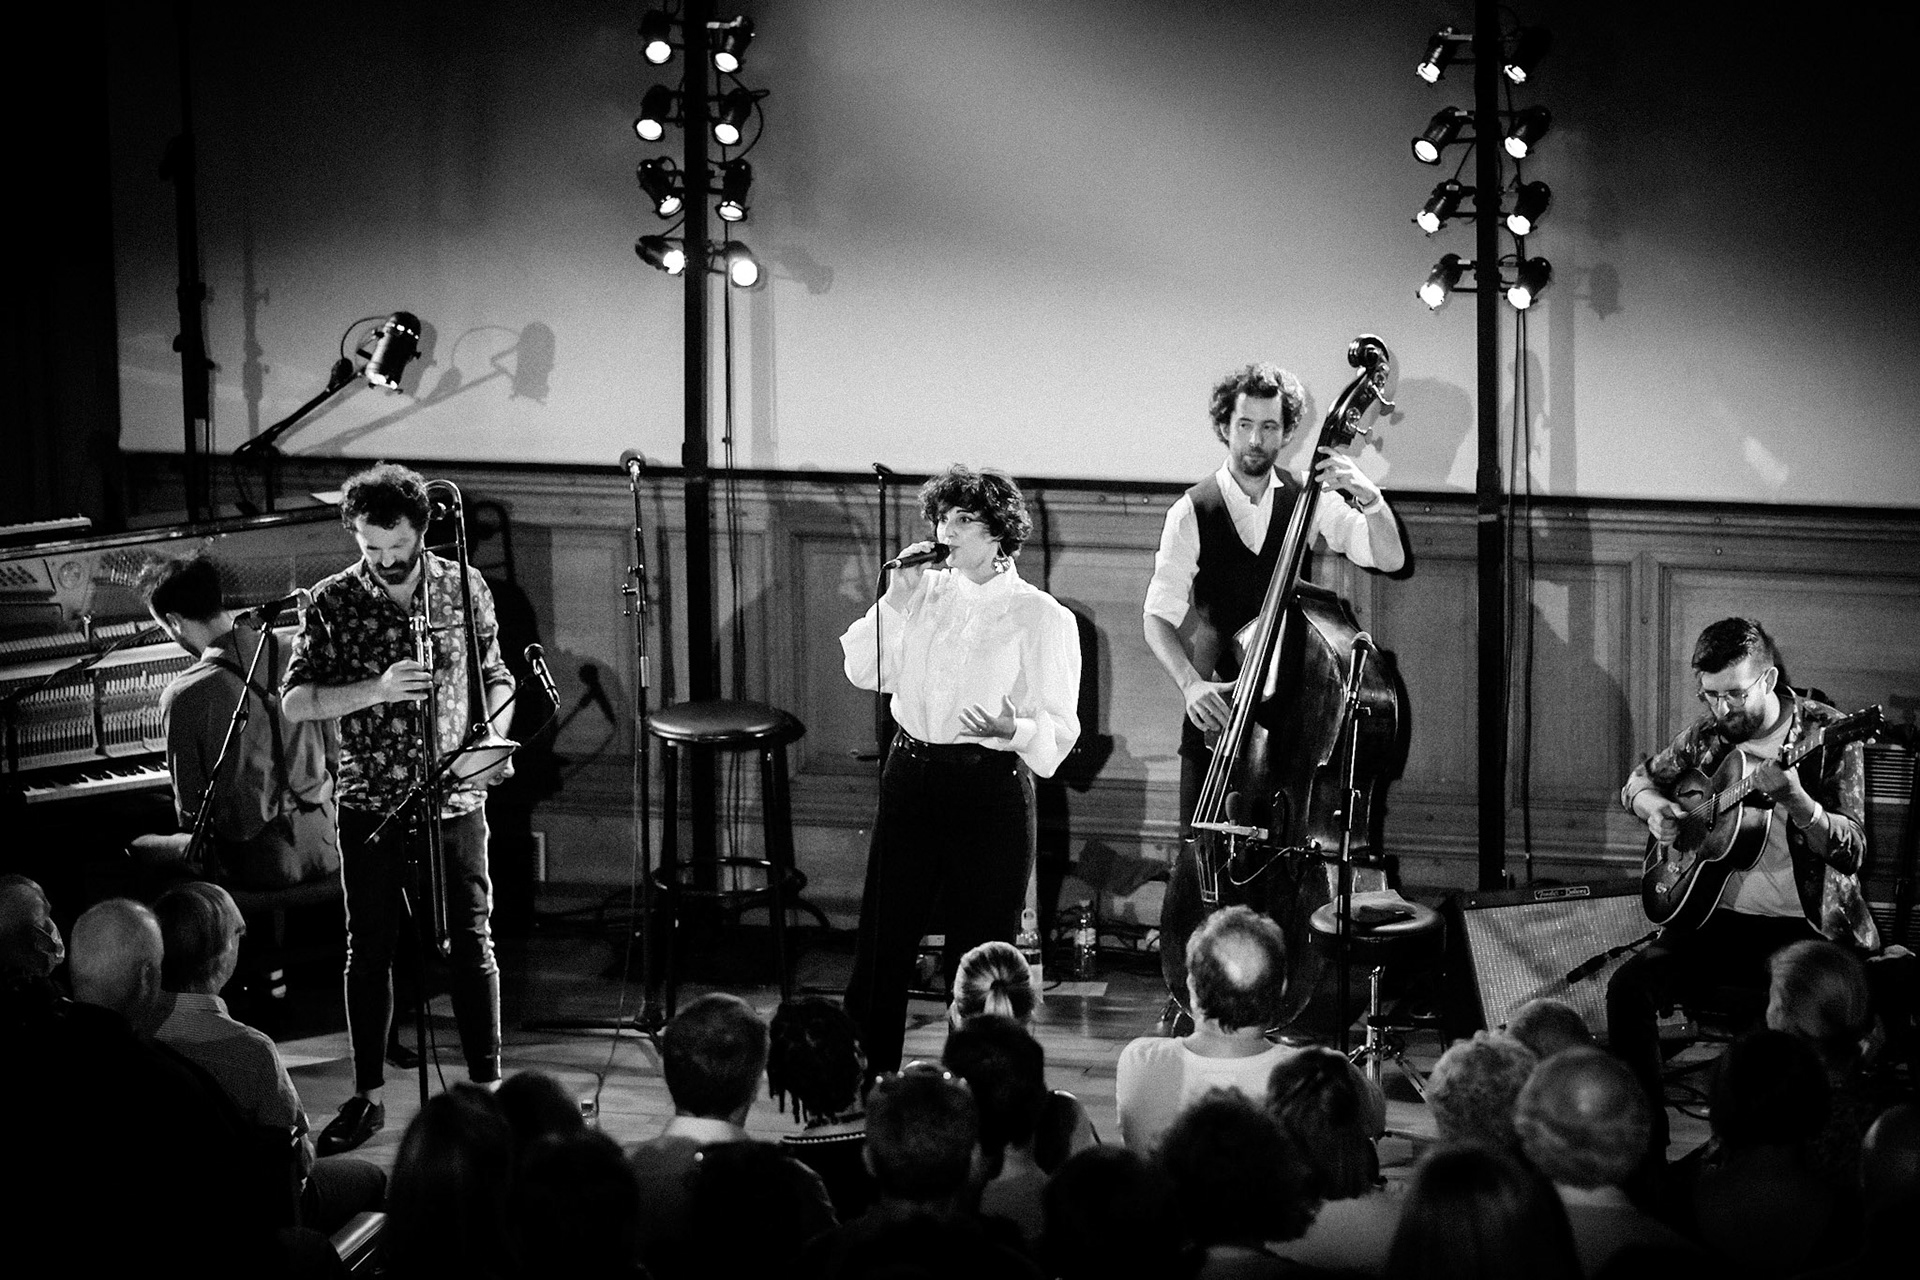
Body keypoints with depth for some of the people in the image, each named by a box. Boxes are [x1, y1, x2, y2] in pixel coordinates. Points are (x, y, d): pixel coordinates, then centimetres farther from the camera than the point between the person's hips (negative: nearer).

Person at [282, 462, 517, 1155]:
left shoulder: (466, 588, 2)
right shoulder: (333, 603, -3)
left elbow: (495, 678, 13)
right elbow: (294, 701, -8)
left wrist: (493, 735, -6)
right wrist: (375, 689, -21)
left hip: (453, 800, 0)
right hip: (369, 804, 0)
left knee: (471, 943, -1)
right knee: (368, 950, 6)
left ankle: (488, 1086, 9)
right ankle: (367, 1096, 16)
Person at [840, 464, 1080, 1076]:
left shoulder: (1042, 618, -5)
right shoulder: (926, 593, 9)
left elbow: (1060, 728, -6)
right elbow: (866, 672, 9)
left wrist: (1013, 727, -27)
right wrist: (896, 598, -1)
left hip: (990, 789, -5)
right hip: (912, 774, 5)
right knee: (882, 940, 5)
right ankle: (866, 1080, 14)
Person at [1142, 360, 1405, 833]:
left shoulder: (1310, 500, 3)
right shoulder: (1191, 512, -3)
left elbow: (1390, 559, -4)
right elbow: (1158, 615, -7)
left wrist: (1368, 496, -22)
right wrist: (1190, 683, -23)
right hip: (1216, 705, -1)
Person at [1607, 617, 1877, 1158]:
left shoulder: (1824, 734, -5)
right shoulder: (1708, 735, 8)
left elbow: (1850, 851, -12)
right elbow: (1640, 779, 26)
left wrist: (1794, 799, -30)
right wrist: (1653, 807, 2)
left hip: (1804, 926, -4)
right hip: (1718, 918, 4)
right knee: (1629, 986, -19)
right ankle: (1643, 1149, -12)